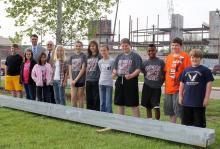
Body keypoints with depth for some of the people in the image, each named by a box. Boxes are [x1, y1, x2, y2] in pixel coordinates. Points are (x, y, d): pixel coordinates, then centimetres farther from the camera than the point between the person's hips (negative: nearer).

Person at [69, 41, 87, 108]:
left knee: (80, 97, 5)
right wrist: (71, 80, -5)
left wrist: (76, 79, -11)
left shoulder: (84, 56, -3)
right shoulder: (72, 57, 10)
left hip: (81, 79, -3)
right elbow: (70, 69, 8)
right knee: (73, 98, 1)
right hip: (73, 80, 3)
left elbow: (83, 69, -8)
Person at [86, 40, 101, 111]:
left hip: (96, 80, -6)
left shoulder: (99, 56, -4)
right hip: (88, 80, 6)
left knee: (96, 98, -2)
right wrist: (86, 79, 14)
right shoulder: (88, 57, 14)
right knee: (89, 98, 11)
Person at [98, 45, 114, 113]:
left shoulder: (112, 61, -8)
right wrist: (101, 79, 8)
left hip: (109, 84, -5)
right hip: (101, 83, 5)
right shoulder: (100, 62, 8)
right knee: (102, 103, 10)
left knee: (108, 104, -3)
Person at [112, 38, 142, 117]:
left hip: (131, 81, -6)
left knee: (134, 104, -2)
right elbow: (115, 68, 20)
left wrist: (131, 75, -27)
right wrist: (114, 72, -3)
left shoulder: (135, 56, -2)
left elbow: (138, 69, -10)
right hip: (120, 81, 6)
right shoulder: (119, 56, 15)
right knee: (120, 103, 12)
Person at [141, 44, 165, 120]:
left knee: (156, 107, -6)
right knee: (148, 107, 11)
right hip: (147, 87, 3)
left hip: (156, 88, -3)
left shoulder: (161, 62, -2)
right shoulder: (145, 62, 5)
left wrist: (160, 82, -3)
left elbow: (164, 74, 2)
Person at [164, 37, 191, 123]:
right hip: (168, 88, 7)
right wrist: (166, 83, 14)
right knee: (170, 111, 15)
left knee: (179, 111, -5)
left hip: (179, 88, -7)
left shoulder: (185, 56, -8)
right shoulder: (169, 56, 12)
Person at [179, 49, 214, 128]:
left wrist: (206, 98, -9)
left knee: (199, 122, 3)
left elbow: (209, 84, -5)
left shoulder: (205, 70, -4)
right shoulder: (186, 70, 9)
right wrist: (180, 96, 10)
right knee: (186, 122, 15)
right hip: (187, 101, 4)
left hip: (199, 102, -4)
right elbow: (182, 83, 15)